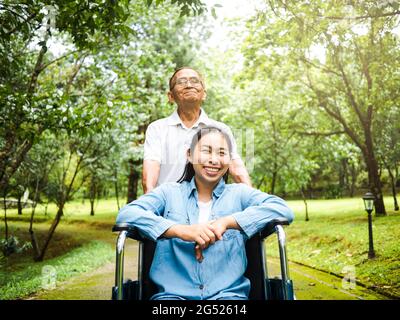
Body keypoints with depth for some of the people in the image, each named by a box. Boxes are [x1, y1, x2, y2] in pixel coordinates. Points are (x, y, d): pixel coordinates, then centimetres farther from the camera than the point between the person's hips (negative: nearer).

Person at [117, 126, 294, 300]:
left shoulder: (239, 193, 13)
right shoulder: (169, 192, 13)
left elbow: (283, 209, -3)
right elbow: (126, 214, -3)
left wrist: (227, 222, -13)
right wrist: (180, 230, -16)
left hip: (229, 293, 1)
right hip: (173, 292, 0)